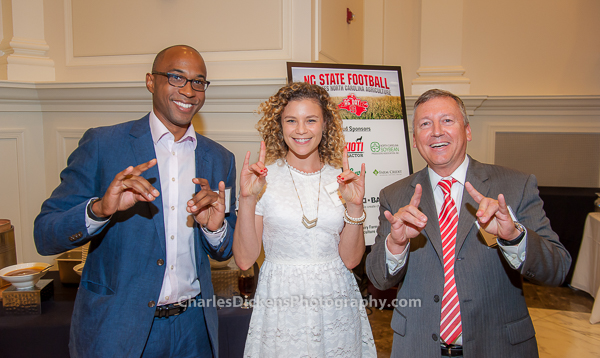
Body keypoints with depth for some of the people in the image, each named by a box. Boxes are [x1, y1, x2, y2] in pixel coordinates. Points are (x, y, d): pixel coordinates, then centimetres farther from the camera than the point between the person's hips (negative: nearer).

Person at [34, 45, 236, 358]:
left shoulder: (219, 159, 2)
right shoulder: (101, 144, -8)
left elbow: (225, 252, 6)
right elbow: (45, 236, -10)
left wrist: (215, 228, -16)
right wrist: (100, 209, -29)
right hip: (115, 329, -3)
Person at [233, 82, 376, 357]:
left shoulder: (340, 179, 0)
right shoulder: (264, 178, -6)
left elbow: (350, 259, -1)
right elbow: (245, 259, -8)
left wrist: (354, 206, -14)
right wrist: (247, 199, -18)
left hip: (335, 303, 2)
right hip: (280, 304, -2)